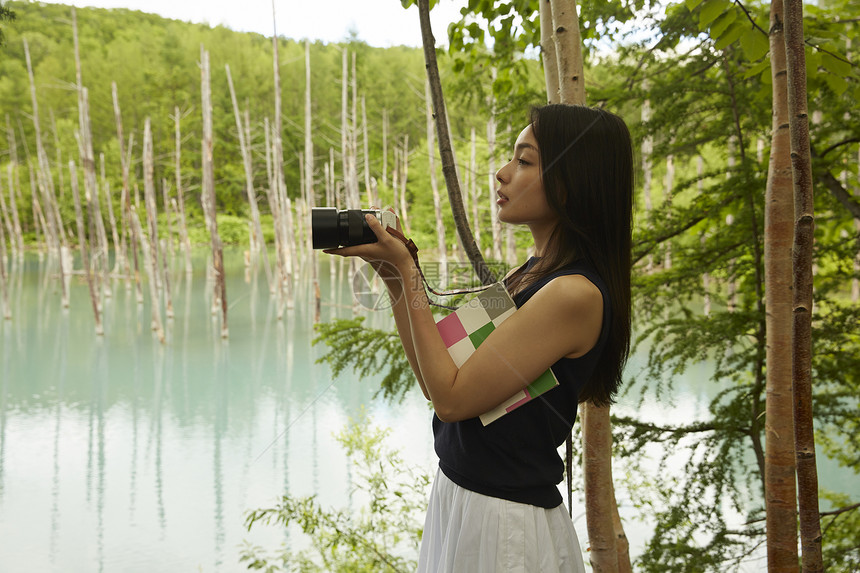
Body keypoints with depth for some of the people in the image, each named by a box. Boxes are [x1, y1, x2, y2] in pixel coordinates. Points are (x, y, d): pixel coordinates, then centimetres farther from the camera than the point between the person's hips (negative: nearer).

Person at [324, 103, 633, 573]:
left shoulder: (575, 293, -23)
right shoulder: (535, 274, 6)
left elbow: (451, 397, -22)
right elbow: (433, 381, 5)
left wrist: (406, 271, -18)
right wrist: (392, 274, -1)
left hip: (502, 522, -8)